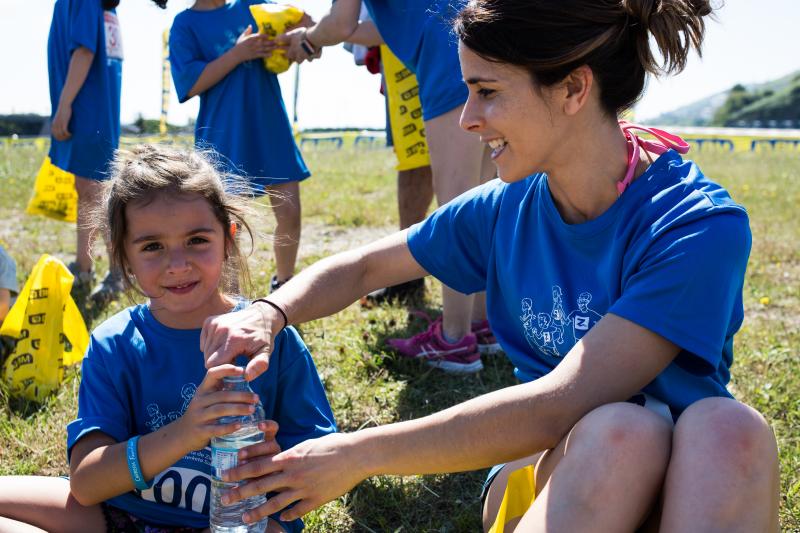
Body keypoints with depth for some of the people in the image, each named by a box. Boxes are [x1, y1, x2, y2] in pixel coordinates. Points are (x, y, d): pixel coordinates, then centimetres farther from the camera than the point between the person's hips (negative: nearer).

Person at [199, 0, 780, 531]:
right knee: (620, 428, -33)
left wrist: (358, 455, -24)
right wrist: (268, 315, -11)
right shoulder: (507, 209, -3)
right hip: (554, 465, 2)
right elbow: (363, 267, 10)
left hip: (688, 482, -2)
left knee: (730, 427, -36)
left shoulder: (700, 226, -20)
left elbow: (559, 404, -28)